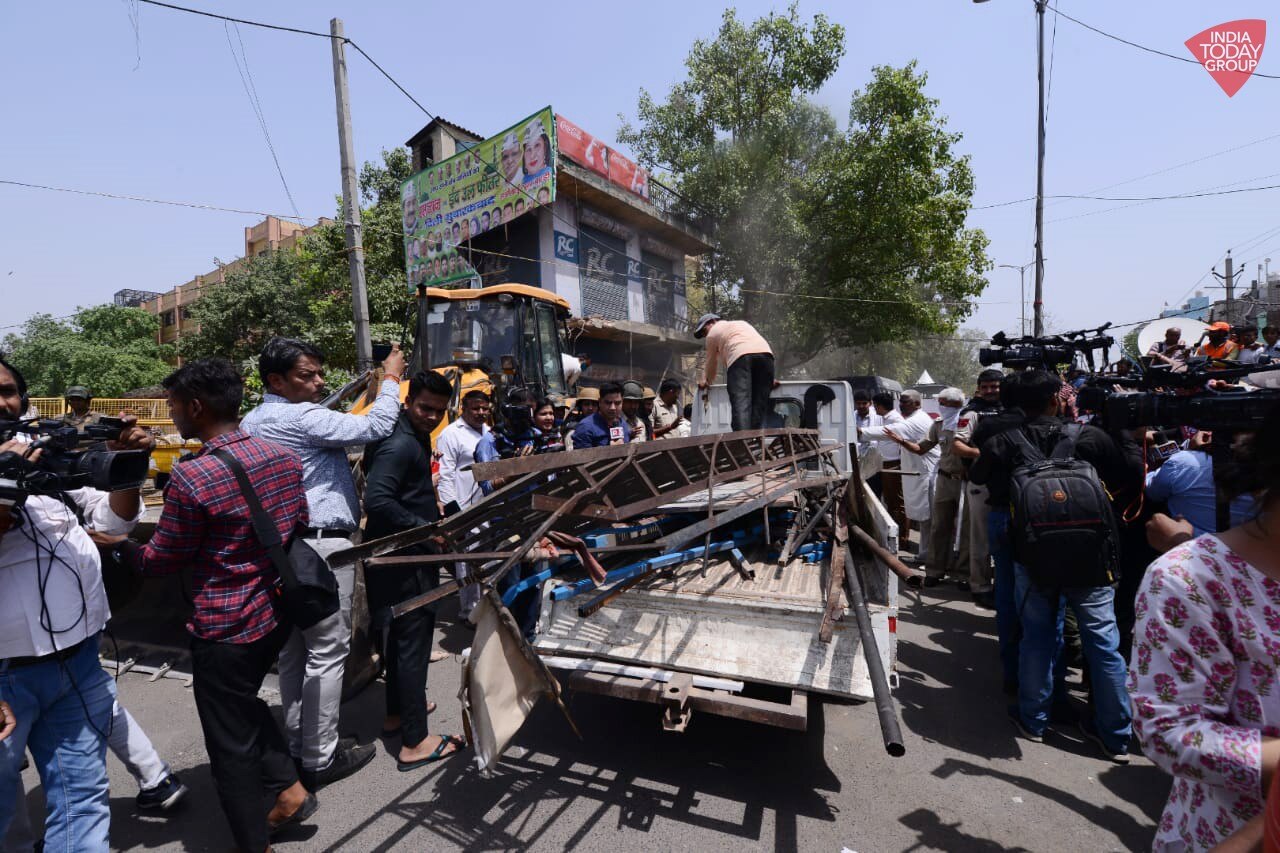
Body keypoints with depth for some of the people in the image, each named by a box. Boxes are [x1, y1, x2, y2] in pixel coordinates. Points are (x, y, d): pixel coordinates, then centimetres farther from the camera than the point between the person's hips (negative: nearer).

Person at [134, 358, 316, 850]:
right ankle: (289, 787, 32)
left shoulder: (190, 477, -22)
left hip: (223, 626, -7)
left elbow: (163, 561, -9)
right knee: (244, 703, 30)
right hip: (277, 610, 7)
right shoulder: (284, 456, -2)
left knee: (230, 741, 13)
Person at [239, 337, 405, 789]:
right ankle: (319, 760, 11)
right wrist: (390, 378, -5)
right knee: (326, 653, 1)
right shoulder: (303, 419, -16)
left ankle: (297, 747, 29)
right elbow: (375, 427, -18)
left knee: (292, 653, 16)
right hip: (322, 545, -10)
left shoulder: (250, 423, 13)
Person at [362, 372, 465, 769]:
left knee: (401, 634, 21)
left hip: (406, 554, 11)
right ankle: (414, 742, 8)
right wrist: (426, 528, -26)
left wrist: (432, 514, 15)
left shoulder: (414, 437, 12)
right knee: (414, 641, -3)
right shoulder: (399, 444, -21)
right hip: (405, 559, -11)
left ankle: (397, 713, 38)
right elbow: (377, 501, -30)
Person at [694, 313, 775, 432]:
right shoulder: (742, 323, 41)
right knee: (759, 401, 5)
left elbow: (712, 363, 31)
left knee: (740, 401, -16)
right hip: (765, 352, 5)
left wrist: (706, 381, 49)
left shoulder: (713, 333, 24)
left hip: (740, 356, -5)